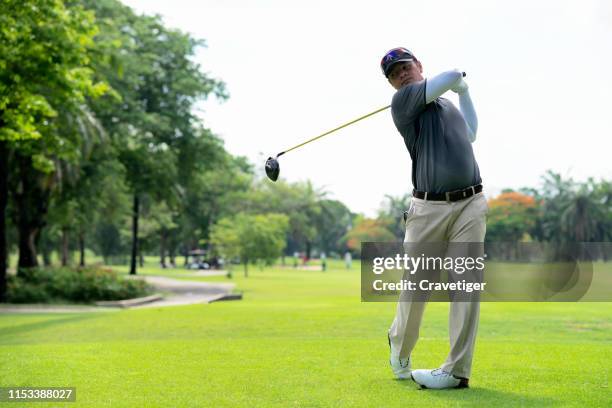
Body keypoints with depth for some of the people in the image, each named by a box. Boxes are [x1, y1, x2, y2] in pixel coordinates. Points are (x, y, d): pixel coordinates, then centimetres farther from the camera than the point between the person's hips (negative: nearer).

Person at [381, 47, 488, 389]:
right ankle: (400, 348, 30)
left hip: (470, 204, 4)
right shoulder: (404, 100, 0)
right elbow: (452, 75, -7)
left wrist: (464, 91, 35)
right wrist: (458, 80, 17)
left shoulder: (446, 102, 23)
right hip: (428, 208, -4)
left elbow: (470, 136, 34)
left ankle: (457, 370, -5)